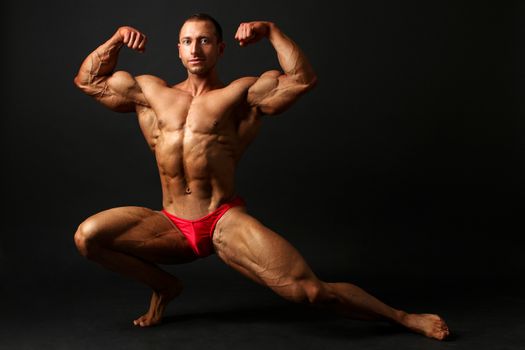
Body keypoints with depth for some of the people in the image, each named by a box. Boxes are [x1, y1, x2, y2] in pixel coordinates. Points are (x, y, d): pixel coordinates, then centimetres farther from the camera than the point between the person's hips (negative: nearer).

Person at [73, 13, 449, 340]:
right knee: (87, 236, -13)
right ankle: (163, 285, 10)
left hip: (226, 223, -4)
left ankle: (404, 317, 1)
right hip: (172, 226, 4)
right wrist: (115, 40, 7)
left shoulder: (242, 93, 2)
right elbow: (88, 80, 19)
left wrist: (271, 31, -11)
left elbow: (303, 79, -12)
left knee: (307, 289, -18)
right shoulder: (150, 92, 13)